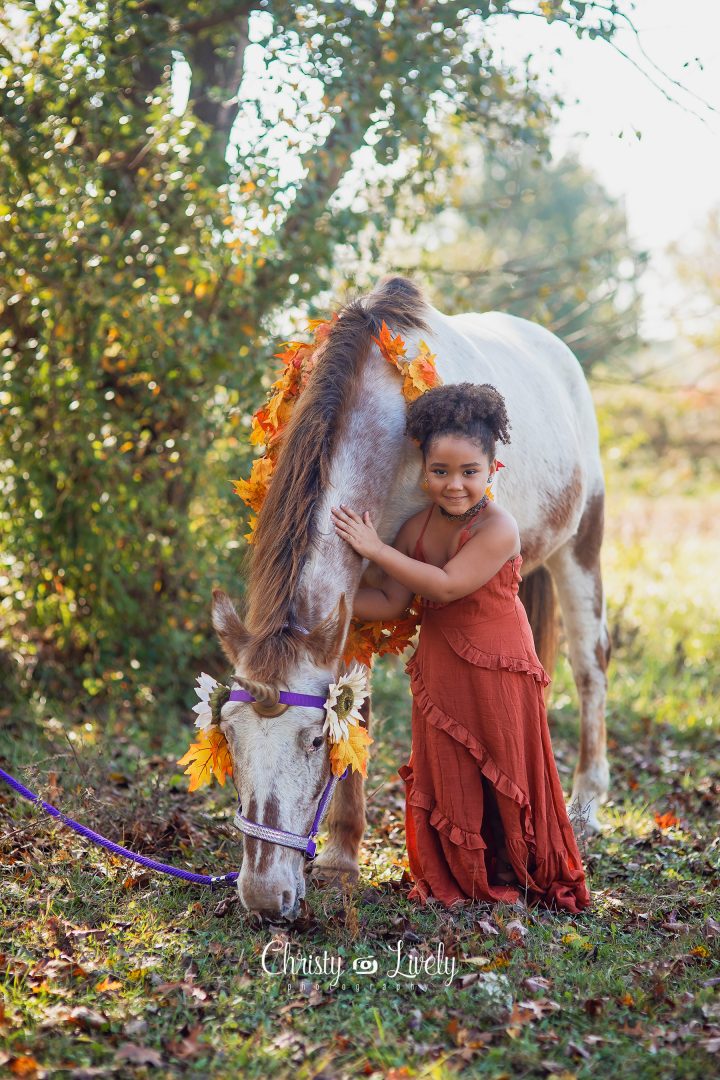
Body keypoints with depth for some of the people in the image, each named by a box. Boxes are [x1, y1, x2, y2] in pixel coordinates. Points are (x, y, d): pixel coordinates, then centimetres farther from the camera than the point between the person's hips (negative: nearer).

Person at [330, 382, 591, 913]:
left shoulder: (498, 528, -21)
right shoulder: (419, 526, -2)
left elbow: (447, 586, -27)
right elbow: (391, 601, -1)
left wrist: (375, 548, -25)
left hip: (494, 669, -5)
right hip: (439, 667, 5)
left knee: (500, 767, 8)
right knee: (446, 771, 12)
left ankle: (511, 876, 27)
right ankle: (453, 879, 28)